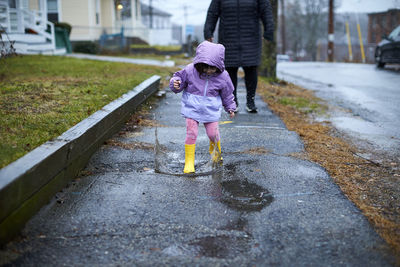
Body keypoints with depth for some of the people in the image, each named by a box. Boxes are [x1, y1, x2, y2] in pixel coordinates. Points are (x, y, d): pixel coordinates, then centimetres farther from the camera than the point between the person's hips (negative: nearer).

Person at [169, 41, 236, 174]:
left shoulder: (222, 76, -8)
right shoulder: (190, 70, -14)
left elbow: (227, 94, 7)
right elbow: (179, 78, 1)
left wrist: (230, 108, 14)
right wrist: (175, 84, -21)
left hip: (211, 110, 1)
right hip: (192, 108, -1)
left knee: (212, 133, 6)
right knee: (191, 133, -5)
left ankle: (215, 151, 41)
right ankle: (189, 161, 7)